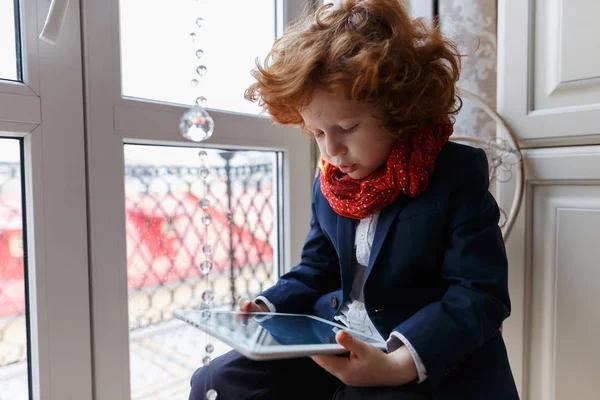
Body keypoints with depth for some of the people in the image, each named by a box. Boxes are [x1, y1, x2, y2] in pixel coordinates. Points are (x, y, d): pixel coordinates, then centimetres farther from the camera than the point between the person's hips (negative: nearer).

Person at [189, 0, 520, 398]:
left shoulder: (458, 174, -13)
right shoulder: (328, 182, 4)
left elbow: (478, 295, -16)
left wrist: (398, 364, -29)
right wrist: (267, 308, -4)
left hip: (434, 364, -4)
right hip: (331, 341, 5)